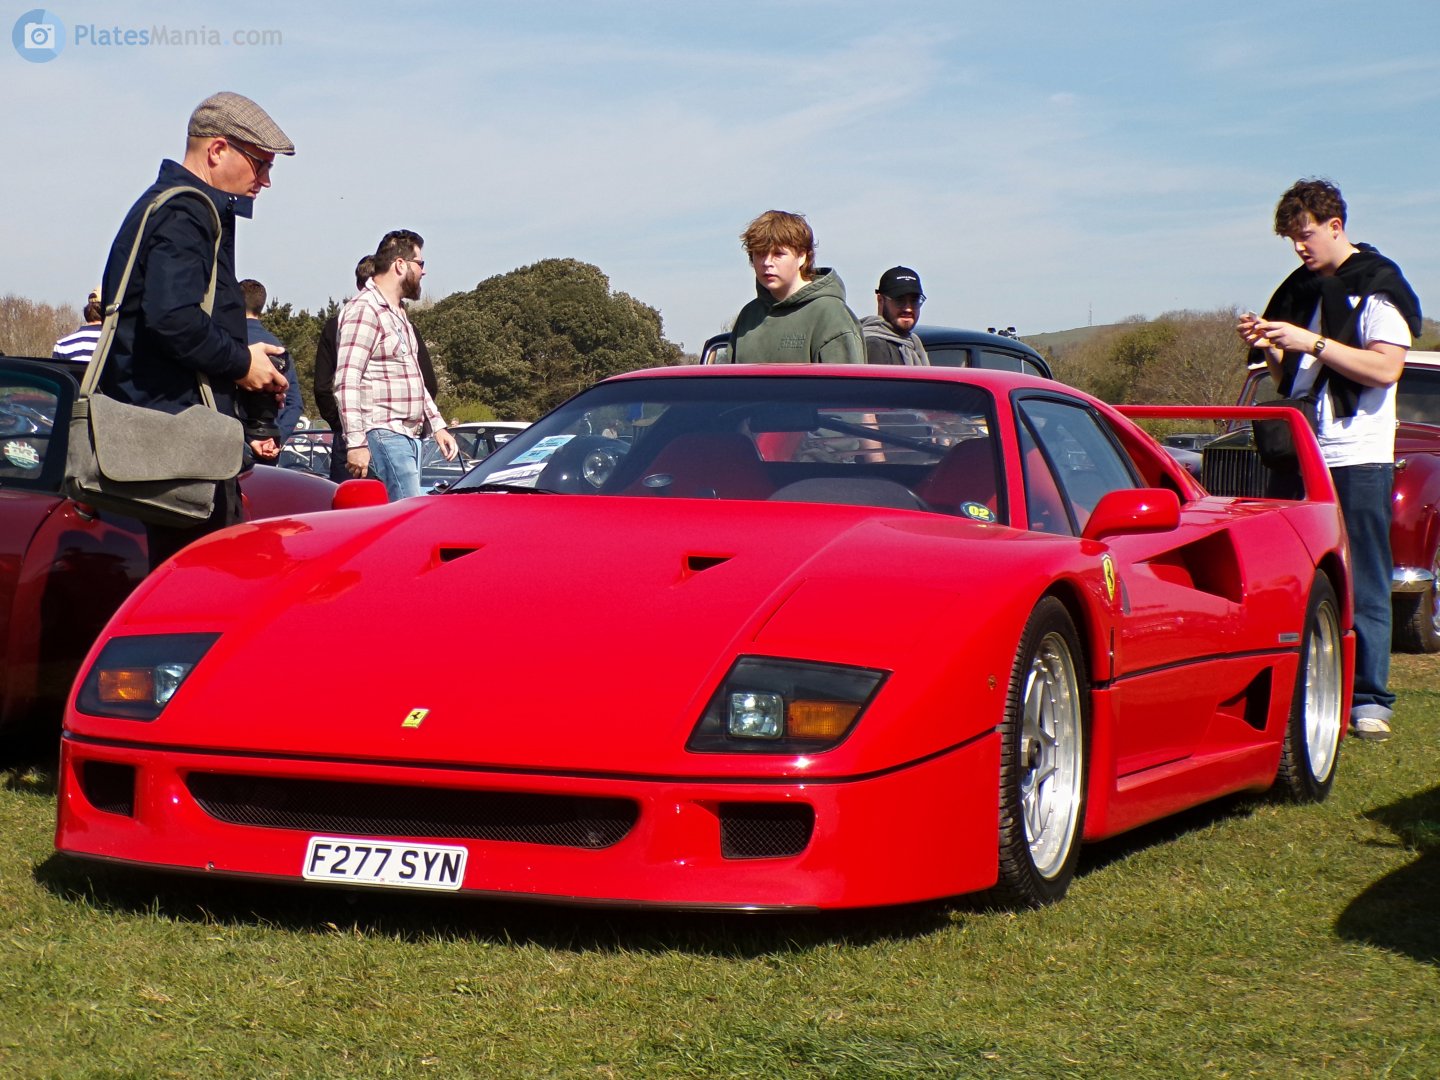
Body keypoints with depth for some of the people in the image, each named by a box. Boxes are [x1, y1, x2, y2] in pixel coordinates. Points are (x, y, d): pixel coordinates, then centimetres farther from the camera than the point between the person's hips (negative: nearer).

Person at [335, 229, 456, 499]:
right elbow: (347, 383, -17)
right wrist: (356, 443, -22)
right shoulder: (364, 310, -10)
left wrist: (437, 425, 24)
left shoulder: (398, 313, 22)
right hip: (384, 435, -10)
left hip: (411, 434, 10)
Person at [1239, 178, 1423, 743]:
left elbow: (1385, 367, -14)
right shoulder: (1299, 290, 17)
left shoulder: (1379, 286, -3)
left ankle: (1370, 700, -2)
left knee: (1364, 587, -5)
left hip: (1358, 459, -6)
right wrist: (1267, 347, 1)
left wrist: (1311, 343, -17)